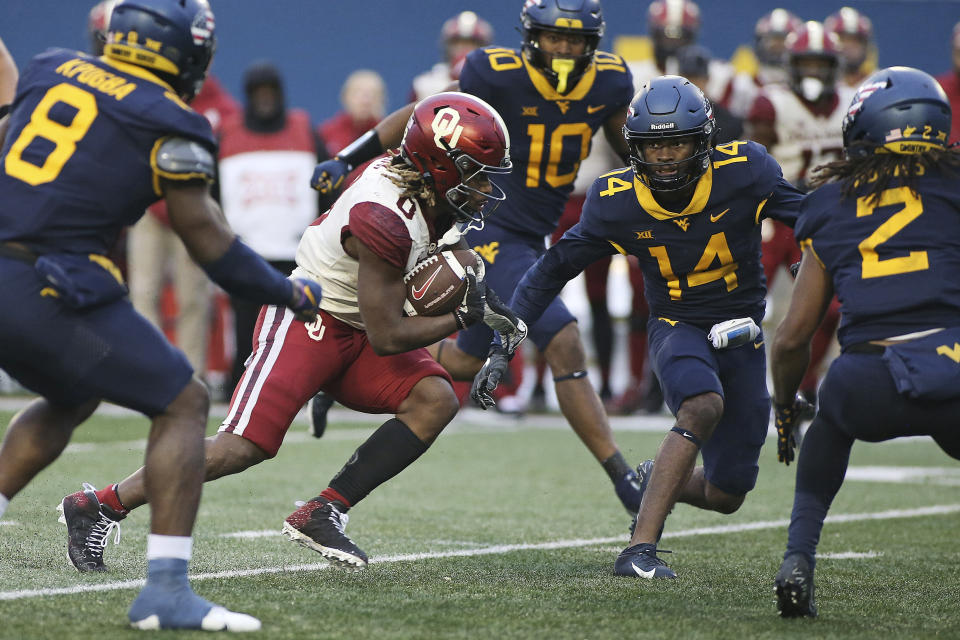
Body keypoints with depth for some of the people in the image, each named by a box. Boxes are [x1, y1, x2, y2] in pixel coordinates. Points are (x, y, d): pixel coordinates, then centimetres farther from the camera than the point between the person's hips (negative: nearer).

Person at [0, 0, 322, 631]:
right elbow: (211, 244, 1)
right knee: (184, 403, 5)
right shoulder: (169, 124, -3)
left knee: (70, 401, 30)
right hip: (51, 291, -7)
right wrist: (292, 293, 13)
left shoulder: (51, 70, 14)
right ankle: (166, 589, -4)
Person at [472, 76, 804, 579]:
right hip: (677, 327, -2)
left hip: (741, 335, 2)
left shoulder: (744, 172, -17)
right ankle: (639, 550, -35)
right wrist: (503, 345, -5)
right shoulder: (616, 202, -14)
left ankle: (656, 482, 38)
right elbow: (553, 269, -2)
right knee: (703, 406, -36)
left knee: (725, 496, 3)